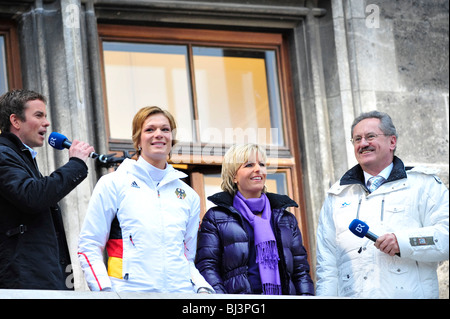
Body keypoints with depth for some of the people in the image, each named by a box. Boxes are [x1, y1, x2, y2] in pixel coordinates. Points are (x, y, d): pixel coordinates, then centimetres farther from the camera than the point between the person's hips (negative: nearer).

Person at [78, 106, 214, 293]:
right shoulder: (113, 184, 8)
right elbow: (89, 247, 4)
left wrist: (203, 288, 4)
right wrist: (105, 291, -10)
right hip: (129, 291, -4)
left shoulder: (189, 196, 19)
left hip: (180, 291, 4)